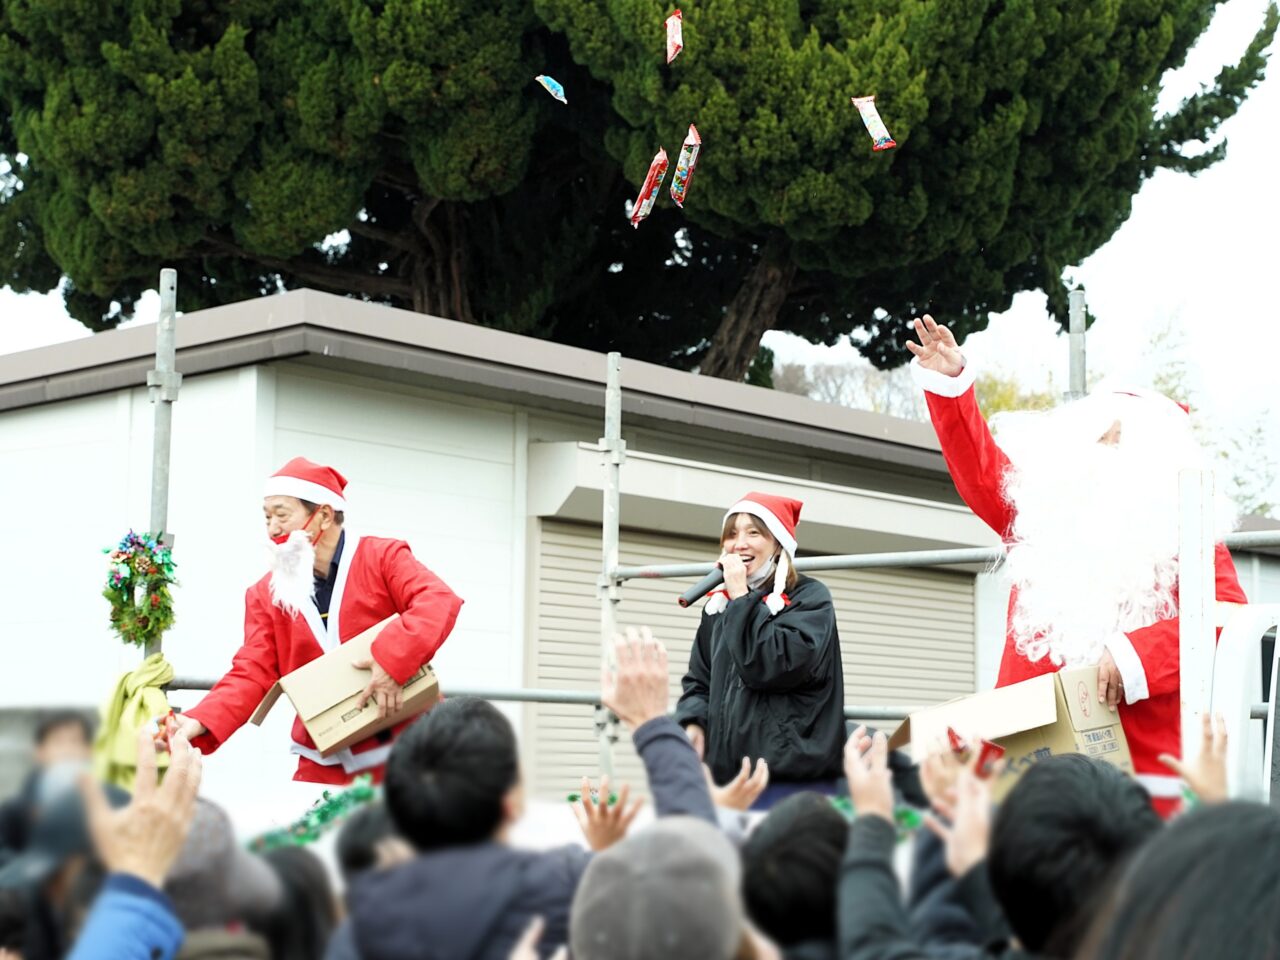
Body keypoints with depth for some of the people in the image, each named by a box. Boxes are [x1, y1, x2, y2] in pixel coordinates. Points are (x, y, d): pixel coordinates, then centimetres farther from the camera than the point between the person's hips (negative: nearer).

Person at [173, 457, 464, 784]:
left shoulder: (382, 558, -3)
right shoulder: (266, 594, 6)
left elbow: (440, 602, -18)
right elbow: (252, 674, -1)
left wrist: (392, 659, -32)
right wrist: (199, 723, -18)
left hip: (402, 752, -3)